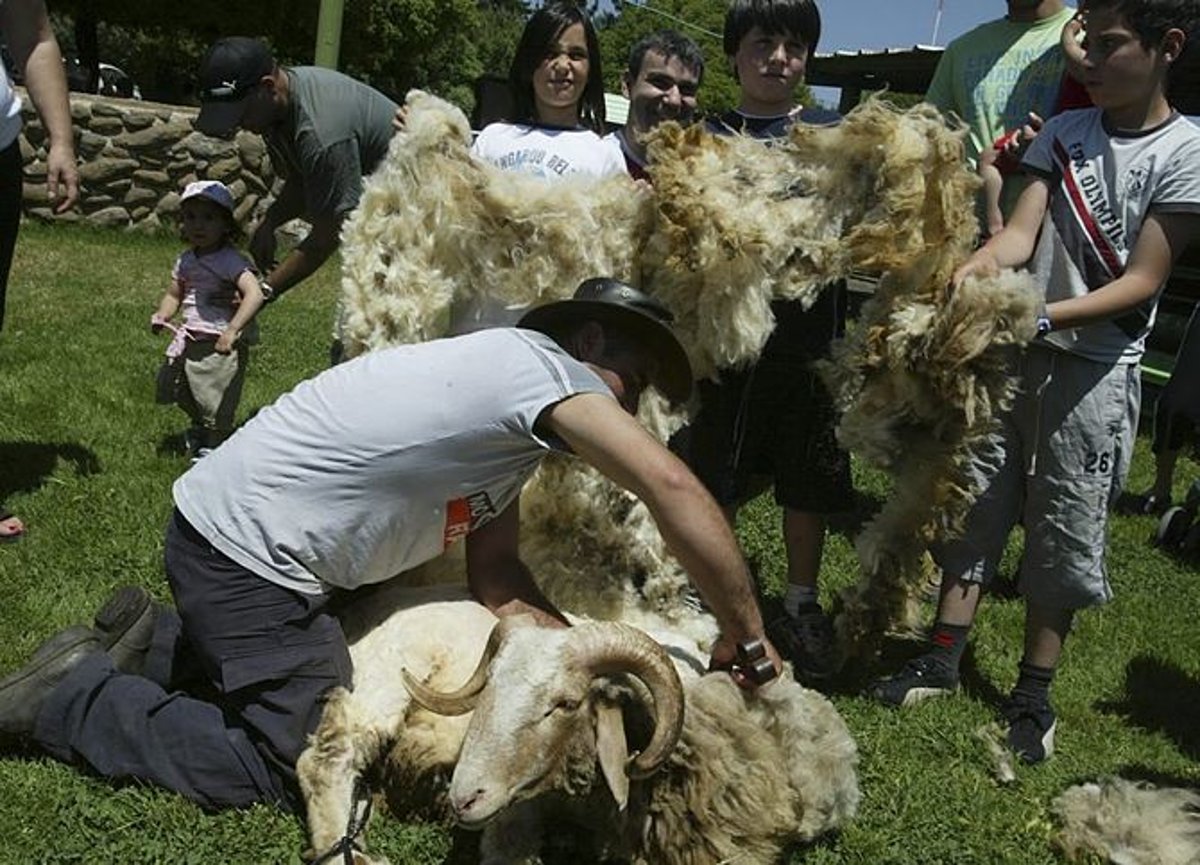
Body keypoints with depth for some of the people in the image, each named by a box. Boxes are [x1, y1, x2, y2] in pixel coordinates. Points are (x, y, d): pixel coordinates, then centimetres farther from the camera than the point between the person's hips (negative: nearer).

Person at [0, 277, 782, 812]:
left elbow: (497, 577, 8)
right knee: (292, 768, -1)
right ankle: (72, 696, 6)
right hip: (246, 554, -10)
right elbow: (672, 486, -27)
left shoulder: (510, 408, 12)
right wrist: (746, 635, -19)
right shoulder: (541, 365, -16)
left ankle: (152, 642, 27)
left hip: (230, 533, 10)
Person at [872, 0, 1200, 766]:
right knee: (975, 499, 6)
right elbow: (1019, 233, -3)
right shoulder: (1064, 133, 7)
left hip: (1094, 369, -4)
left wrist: (1044, 316, -25)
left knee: (1065, 530, 2)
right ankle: (944, 659, 17)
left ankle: (1034, 693, 15)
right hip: (1012, 349, 5)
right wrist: (973, 270, -25)